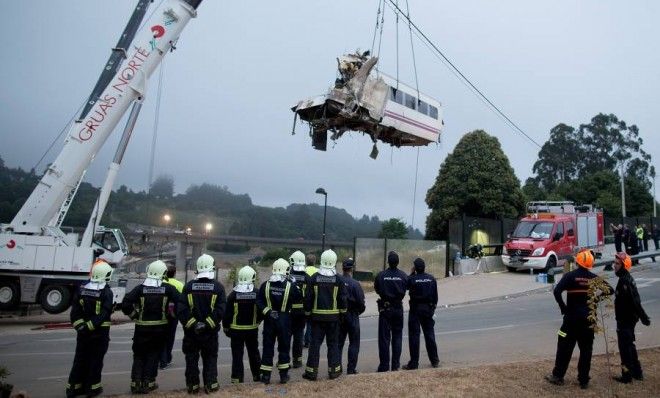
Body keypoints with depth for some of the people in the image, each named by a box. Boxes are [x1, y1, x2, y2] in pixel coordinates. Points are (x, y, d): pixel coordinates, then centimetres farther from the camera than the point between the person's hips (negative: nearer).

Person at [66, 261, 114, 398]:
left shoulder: (81, 289, 3)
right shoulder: (107, 292, -12)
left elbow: (75, 311, -1)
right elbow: (103, 314, -20)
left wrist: (80, 326, -3)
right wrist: (90, 326, -17)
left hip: (83, 332, 5)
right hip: (100, 332, -4)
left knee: (80, 358, 15)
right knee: (96, 360, 6)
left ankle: (74, 386, 21)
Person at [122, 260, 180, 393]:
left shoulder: (140, 288, -5)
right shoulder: (168, 289, -6)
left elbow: (125, 304, -13)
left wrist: (134, 316, 1)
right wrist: (171, 316, 2)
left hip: (142, 328, 0)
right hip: (160, 328, 0)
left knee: (139, 355, 14)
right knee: (153, 355, 12)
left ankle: (135, 383, 13)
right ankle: (148, 383, 13)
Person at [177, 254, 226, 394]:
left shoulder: (189, 286, -4)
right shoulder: (218, 287, -7)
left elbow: (181, 309, -10)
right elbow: (220, 310, -14)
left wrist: (193, 324, -10)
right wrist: (207, 324, -11)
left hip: (191, 331, 1)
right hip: (211, 331, 0)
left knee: (191, 358, 12)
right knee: (210, 358, 12)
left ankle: (192, 385, 16)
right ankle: (210, 384, 12)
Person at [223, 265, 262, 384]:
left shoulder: (233, 294, -10)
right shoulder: (257, 293, -6)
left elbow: (227, 313, -8)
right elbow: (261, 311, 1)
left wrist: (226, 327, 5)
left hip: (236, 329, -2)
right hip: (252, 329, 2)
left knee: (237, 354, 5)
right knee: (254, 352, 16)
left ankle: (237, 377, 6)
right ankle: (257, 375, 24)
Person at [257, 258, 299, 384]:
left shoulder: (265, 285, -5)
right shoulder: (290, 286, -10)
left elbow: (259, 302, -8)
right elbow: (298, 299, -4)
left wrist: (267, 312, -9)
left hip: (269, 320, 1)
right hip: (285, 320, -1)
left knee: (268, 347, 10)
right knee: (284, 347, 12)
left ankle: (266, 375, 15)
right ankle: (284, 375, 19)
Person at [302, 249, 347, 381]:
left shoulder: (314, 278, -5)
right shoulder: (338, 279, -5)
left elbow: (308, 298, -3)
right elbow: (342, 299, -2)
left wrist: (308, 313, 8)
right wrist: (342, 313, 12)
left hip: (317, 316, 0)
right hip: (333, 316, 0)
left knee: (315, 343, 6)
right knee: (333, 343, 11)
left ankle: (311, 371, 9)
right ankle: (334, 370, 16)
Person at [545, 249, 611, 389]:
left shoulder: (570, 276, -10)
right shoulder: (594, 278, 2)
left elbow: (557, 291, -22)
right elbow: (610, 290, 7)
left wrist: (563, 307, -9)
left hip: (572, 317, -3)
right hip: (588, 319, 3)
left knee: (565, 347, 6)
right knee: (586, 350, 10)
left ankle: (558, 376, 14)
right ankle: (583, 380, 15)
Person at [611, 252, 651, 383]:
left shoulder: (624, 281, -22)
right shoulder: (626, 278, 9)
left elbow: (635, 301, -25)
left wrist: (643, 317, -22)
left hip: (625, 320, -10)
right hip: (629, 318, 10)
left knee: (625, 348, -1)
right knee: (629, 346, 20)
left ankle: (627, 376, 7)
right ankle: (637, 373, 29)